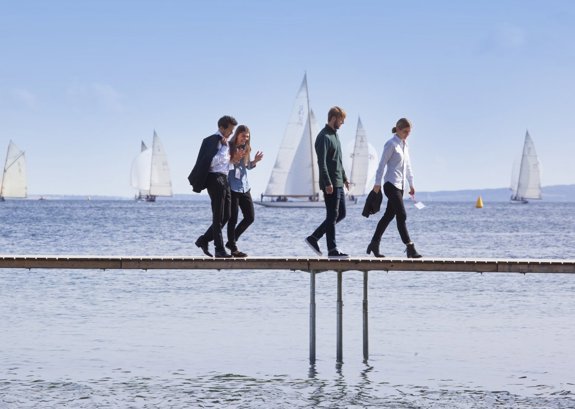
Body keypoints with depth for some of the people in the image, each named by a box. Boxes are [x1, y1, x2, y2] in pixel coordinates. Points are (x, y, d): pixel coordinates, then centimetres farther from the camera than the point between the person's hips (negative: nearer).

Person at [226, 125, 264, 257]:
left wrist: (255, 161, -1)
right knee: (233, 219, -4)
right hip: (231, 187, -7)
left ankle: (232, 241, 21)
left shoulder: (246, 148, 11)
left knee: (250, 217, 7)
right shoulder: (229, 147, -8)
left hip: (244, 187, 7)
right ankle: (233, 249, 3)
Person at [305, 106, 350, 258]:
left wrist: (344, 178, 25)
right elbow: (321, 162, -20)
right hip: (330, 184, -10)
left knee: (341, 214, 12)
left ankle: (314, 238, 14)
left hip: (338, 183, 10)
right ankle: (332, 250, -1)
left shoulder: (334, 135, 18)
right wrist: (327, 183, -25)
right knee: (332, 215, -6)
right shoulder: (324, 137, -13)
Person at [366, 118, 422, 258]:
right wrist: (378, 183, -12)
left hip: (400, 185, 9)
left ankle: (374, 244, 18)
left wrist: (411, 183, 20)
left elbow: (408, 165, 21)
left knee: (389, 215, 10)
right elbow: (382, 164, -10)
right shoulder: (391, 144, -9)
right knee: (401, 215, -12)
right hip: (391, 184, -9)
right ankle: (409, 247, -14)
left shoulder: (404, 144, 15)